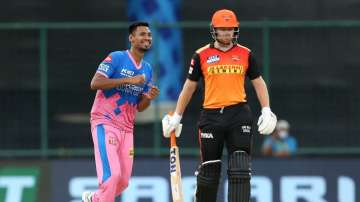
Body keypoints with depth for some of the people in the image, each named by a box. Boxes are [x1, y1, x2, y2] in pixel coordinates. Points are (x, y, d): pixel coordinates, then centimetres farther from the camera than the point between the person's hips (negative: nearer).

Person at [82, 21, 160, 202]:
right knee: (112, 174, -20)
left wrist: (149, 97, -5)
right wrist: (128, 80, -22)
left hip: (126, 128, 7)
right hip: (105, 123, -7)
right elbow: (95, 83, -19)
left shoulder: (147, 69, 14)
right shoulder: (116, 58, -7)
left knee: (123, 182, 5)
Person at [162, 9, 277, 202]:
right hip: (211, 115, 0)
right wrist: (176, 116, 10)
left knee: (240, 169, -7)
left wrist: (266, 111, 0)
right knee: (209, 169, 4)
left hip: (239, 115, 0)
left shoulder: (245, 54, 7)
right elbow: (189, 86, 11)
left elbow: (258, 83, 12)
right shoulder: (201, 55, 5)